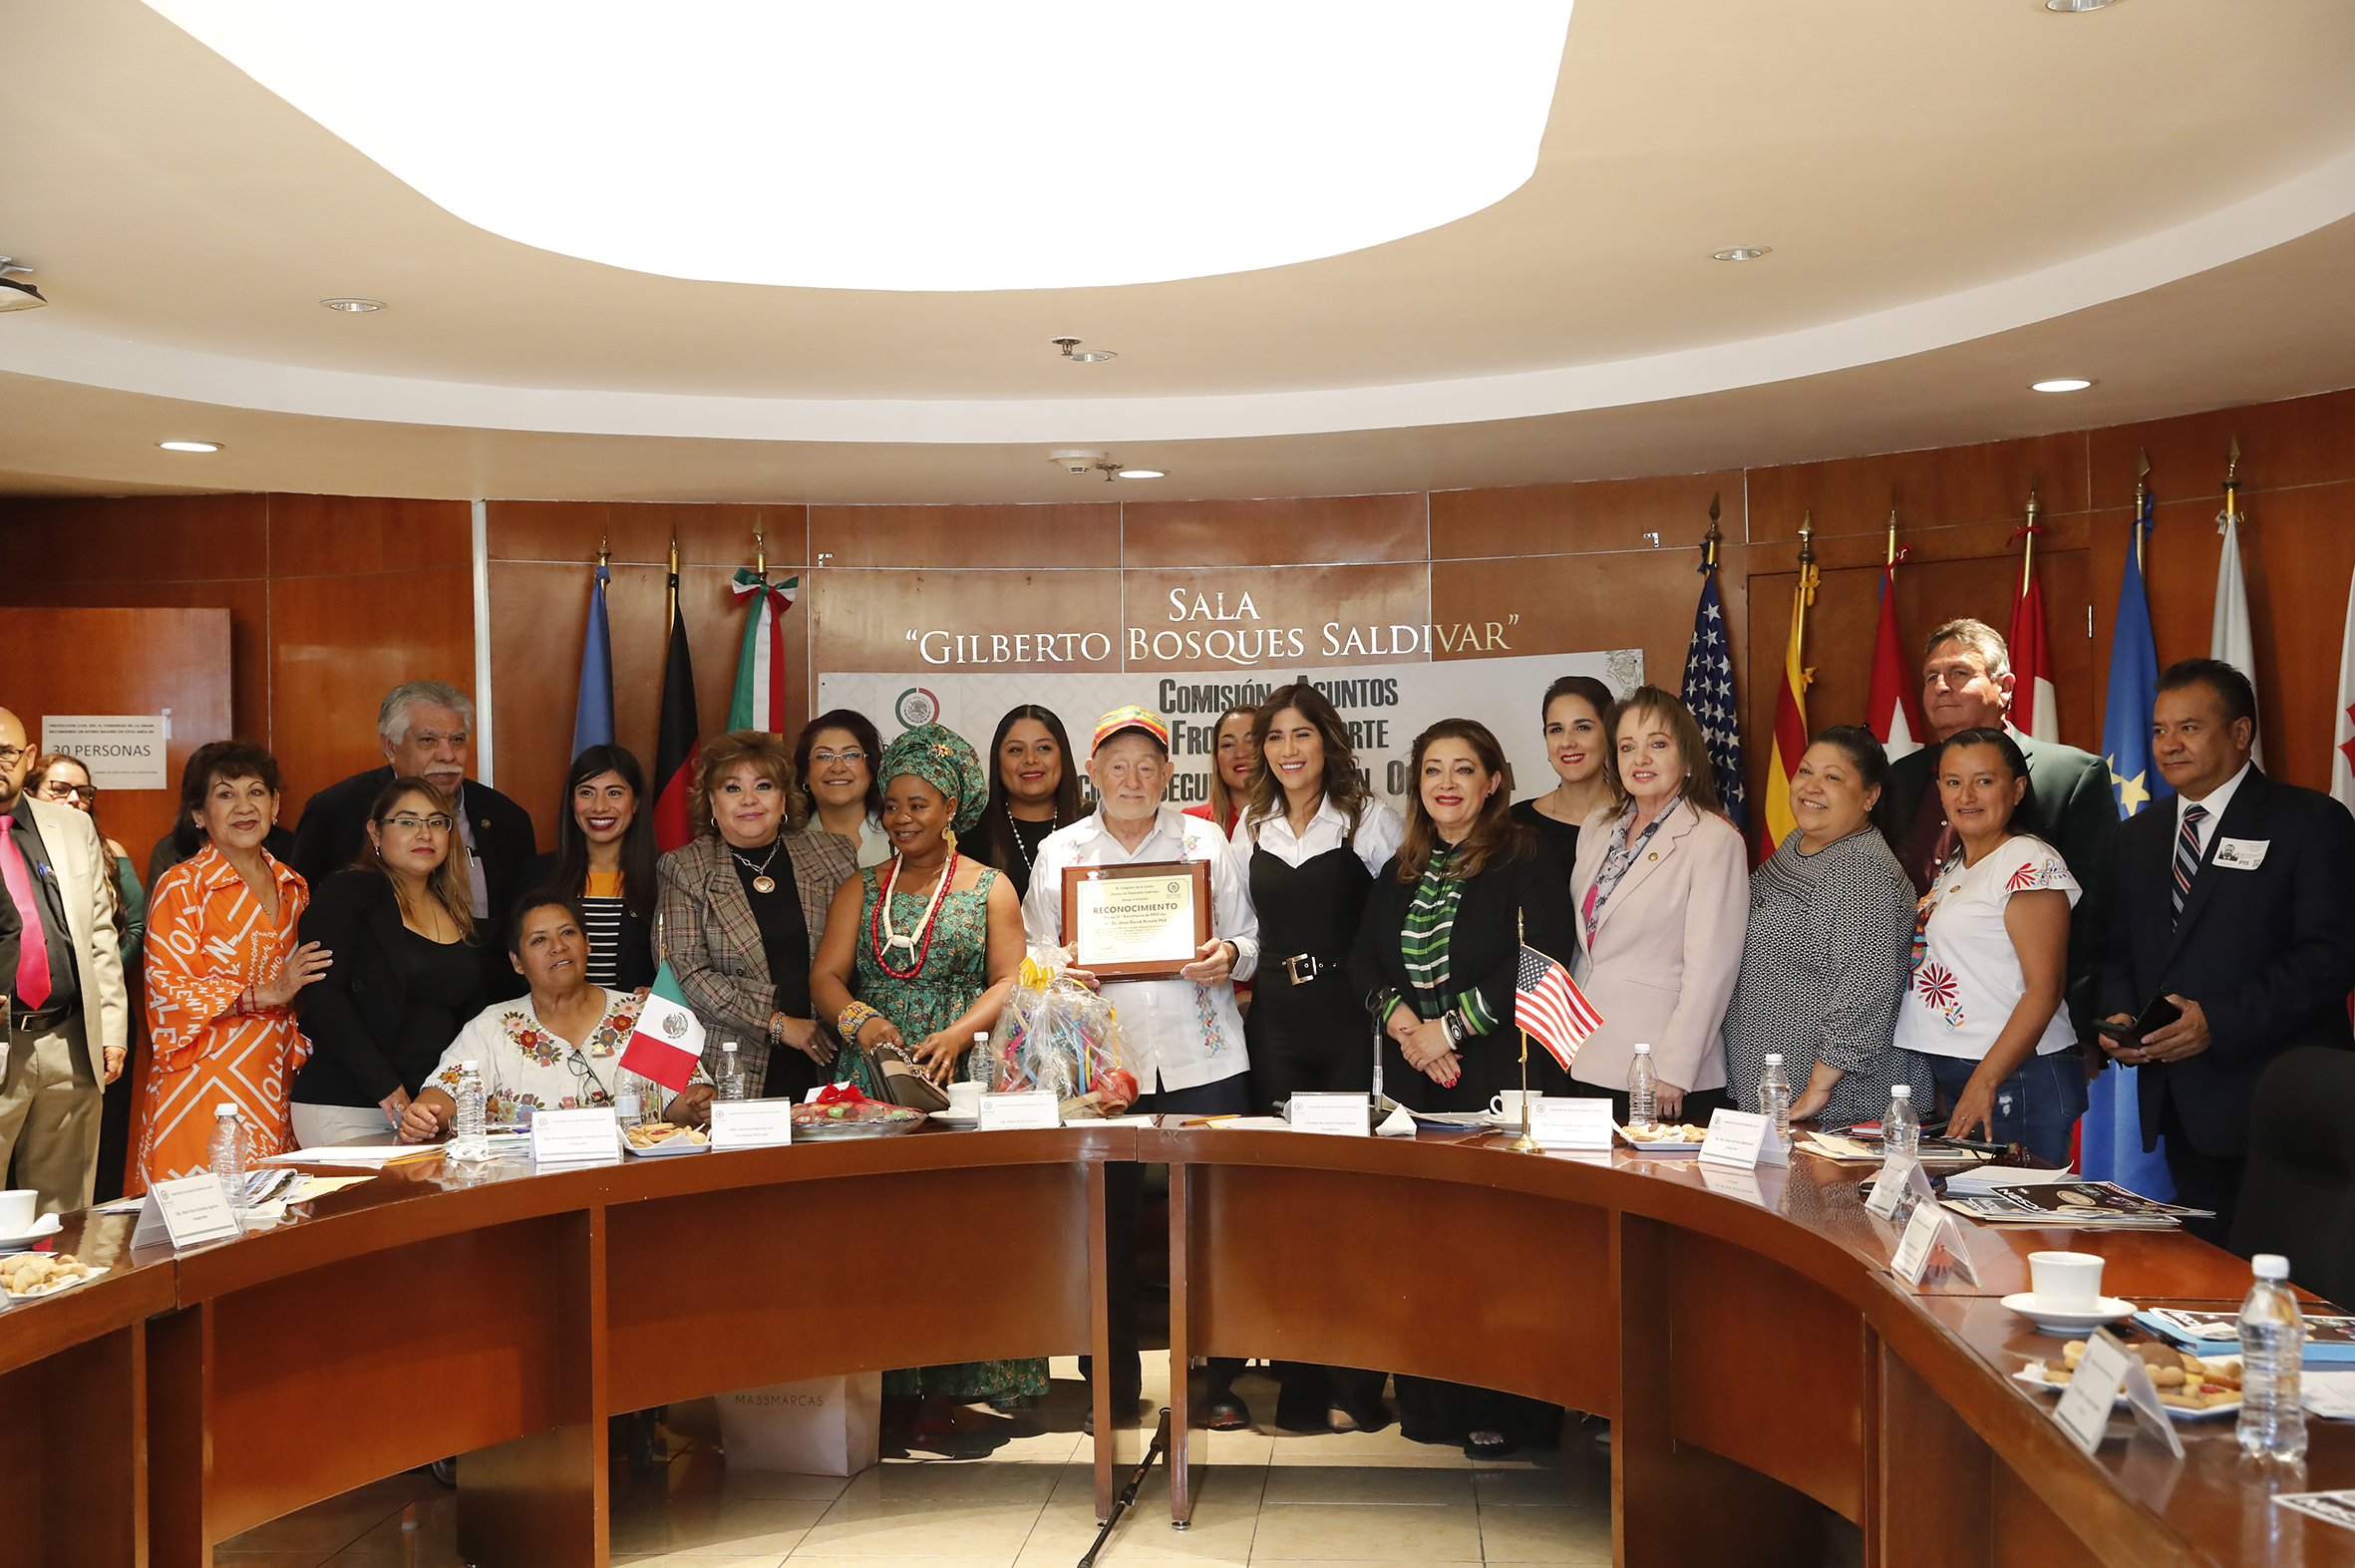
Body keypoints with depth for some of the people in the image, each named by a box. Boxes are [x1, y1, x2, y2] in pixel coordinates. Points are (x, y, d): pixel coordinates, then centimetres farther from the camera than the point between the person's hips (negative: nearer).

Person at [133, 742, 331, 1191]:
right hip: (204, 1083, -5)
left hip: (276, 1083, 5)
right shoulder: (181, 887, -4)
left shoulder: (293, 888, 13)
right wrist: (266, 993, -16)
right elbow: (168, 990, -10)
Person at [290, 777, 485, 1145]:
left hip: (431, 1107, 5)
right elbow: (322, 993, -13)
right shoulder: (346, 893, -3)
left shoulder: (458, 913, 16)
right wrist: (387, 1089, -19)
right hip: (344, 1111, -5)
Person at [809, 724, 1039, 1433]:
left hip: (958, 1078, -2)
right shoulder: (860, 890, 16)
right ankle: (884, 1384, 1)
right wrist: (857, 1019, -14)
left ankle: (947, 1383, -3)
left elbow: (1010, 980, 1)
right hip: (872, 1080, 2)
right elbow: (825, 975, 7)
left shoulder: (988, 888, 9)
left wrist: (959, 1033, -16)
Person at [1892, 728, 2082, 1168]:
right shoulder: (1953, 869, 16)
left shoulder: (2031, 864, -10)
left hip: (2014, 1080, -8)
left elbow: (2044, 989, -17)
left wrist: (1984, 1083, -22)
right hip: (1945, 1080, 8)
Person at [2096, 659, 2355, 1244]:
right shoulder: (2138, 837, 18)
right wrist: (2118, 1013, -1)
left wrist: (2219, 1021, -20)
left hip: (2274, 1107, -6)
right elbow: (2117, 950, 21)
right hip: (2180, 1109, 6)